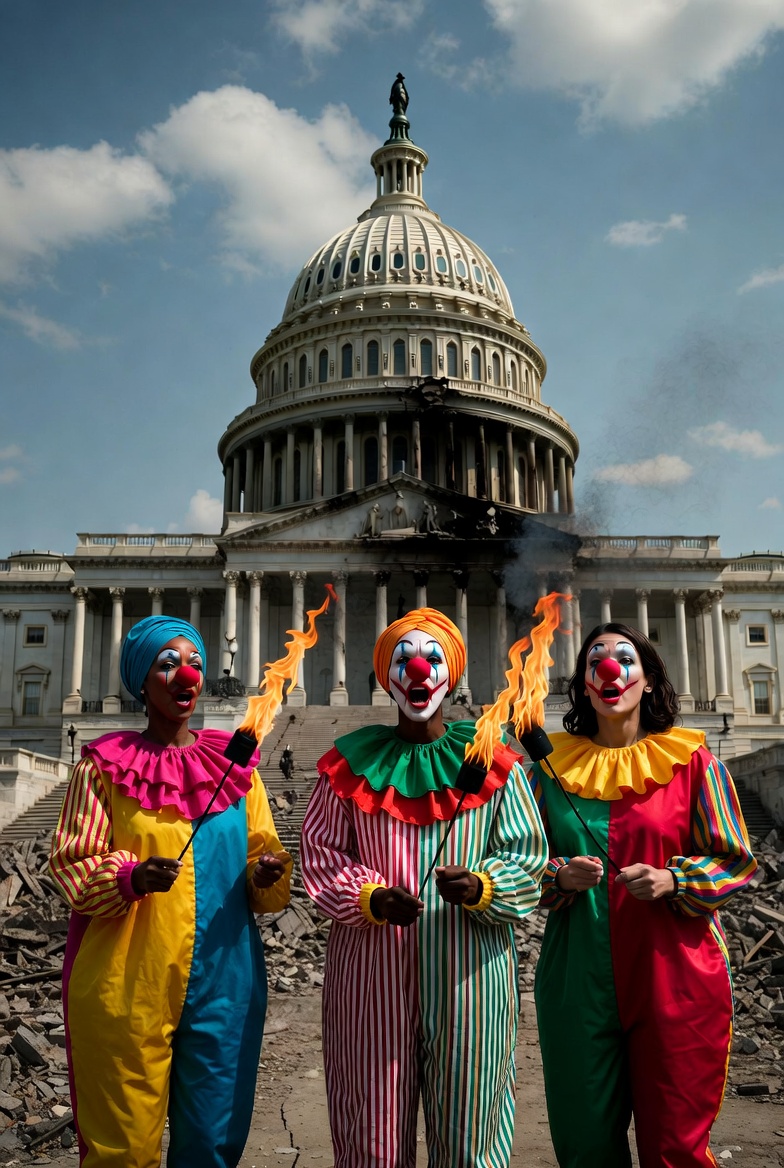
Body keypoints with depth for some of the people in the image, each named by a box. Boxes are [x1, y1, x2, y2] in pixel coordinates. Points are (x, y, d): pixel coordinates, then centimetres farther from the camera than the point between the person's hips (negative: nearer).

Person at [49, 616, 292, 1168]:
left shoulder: (235, 763, 9)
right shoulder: (106, 766, 0)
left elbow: (264, 853, 11)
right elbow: (69, 864, -2)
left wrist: (266, 874, -11)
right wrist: (130, 878, -19)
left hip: (223, 982, 3)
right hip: (128, 987, -3)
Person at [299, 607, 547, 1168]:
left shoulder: (492, 762, 5)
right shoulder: (353, 764, 6)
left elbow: (528, 855, 3)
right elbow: (320, 850, 5)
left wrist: (481, 888, -16)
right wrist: (370, 897, -12)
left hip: (469, 972, 0)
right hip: (372, 972, 0)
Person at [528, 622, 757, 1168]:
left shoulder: (691, 759, 0)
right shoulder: (553, 765, 6)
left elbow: (735, 860, 2)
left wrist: (670, 881, -14)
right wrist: (561, 876, -10)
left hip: (675, 975, -1)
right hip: (580, 978, 2)